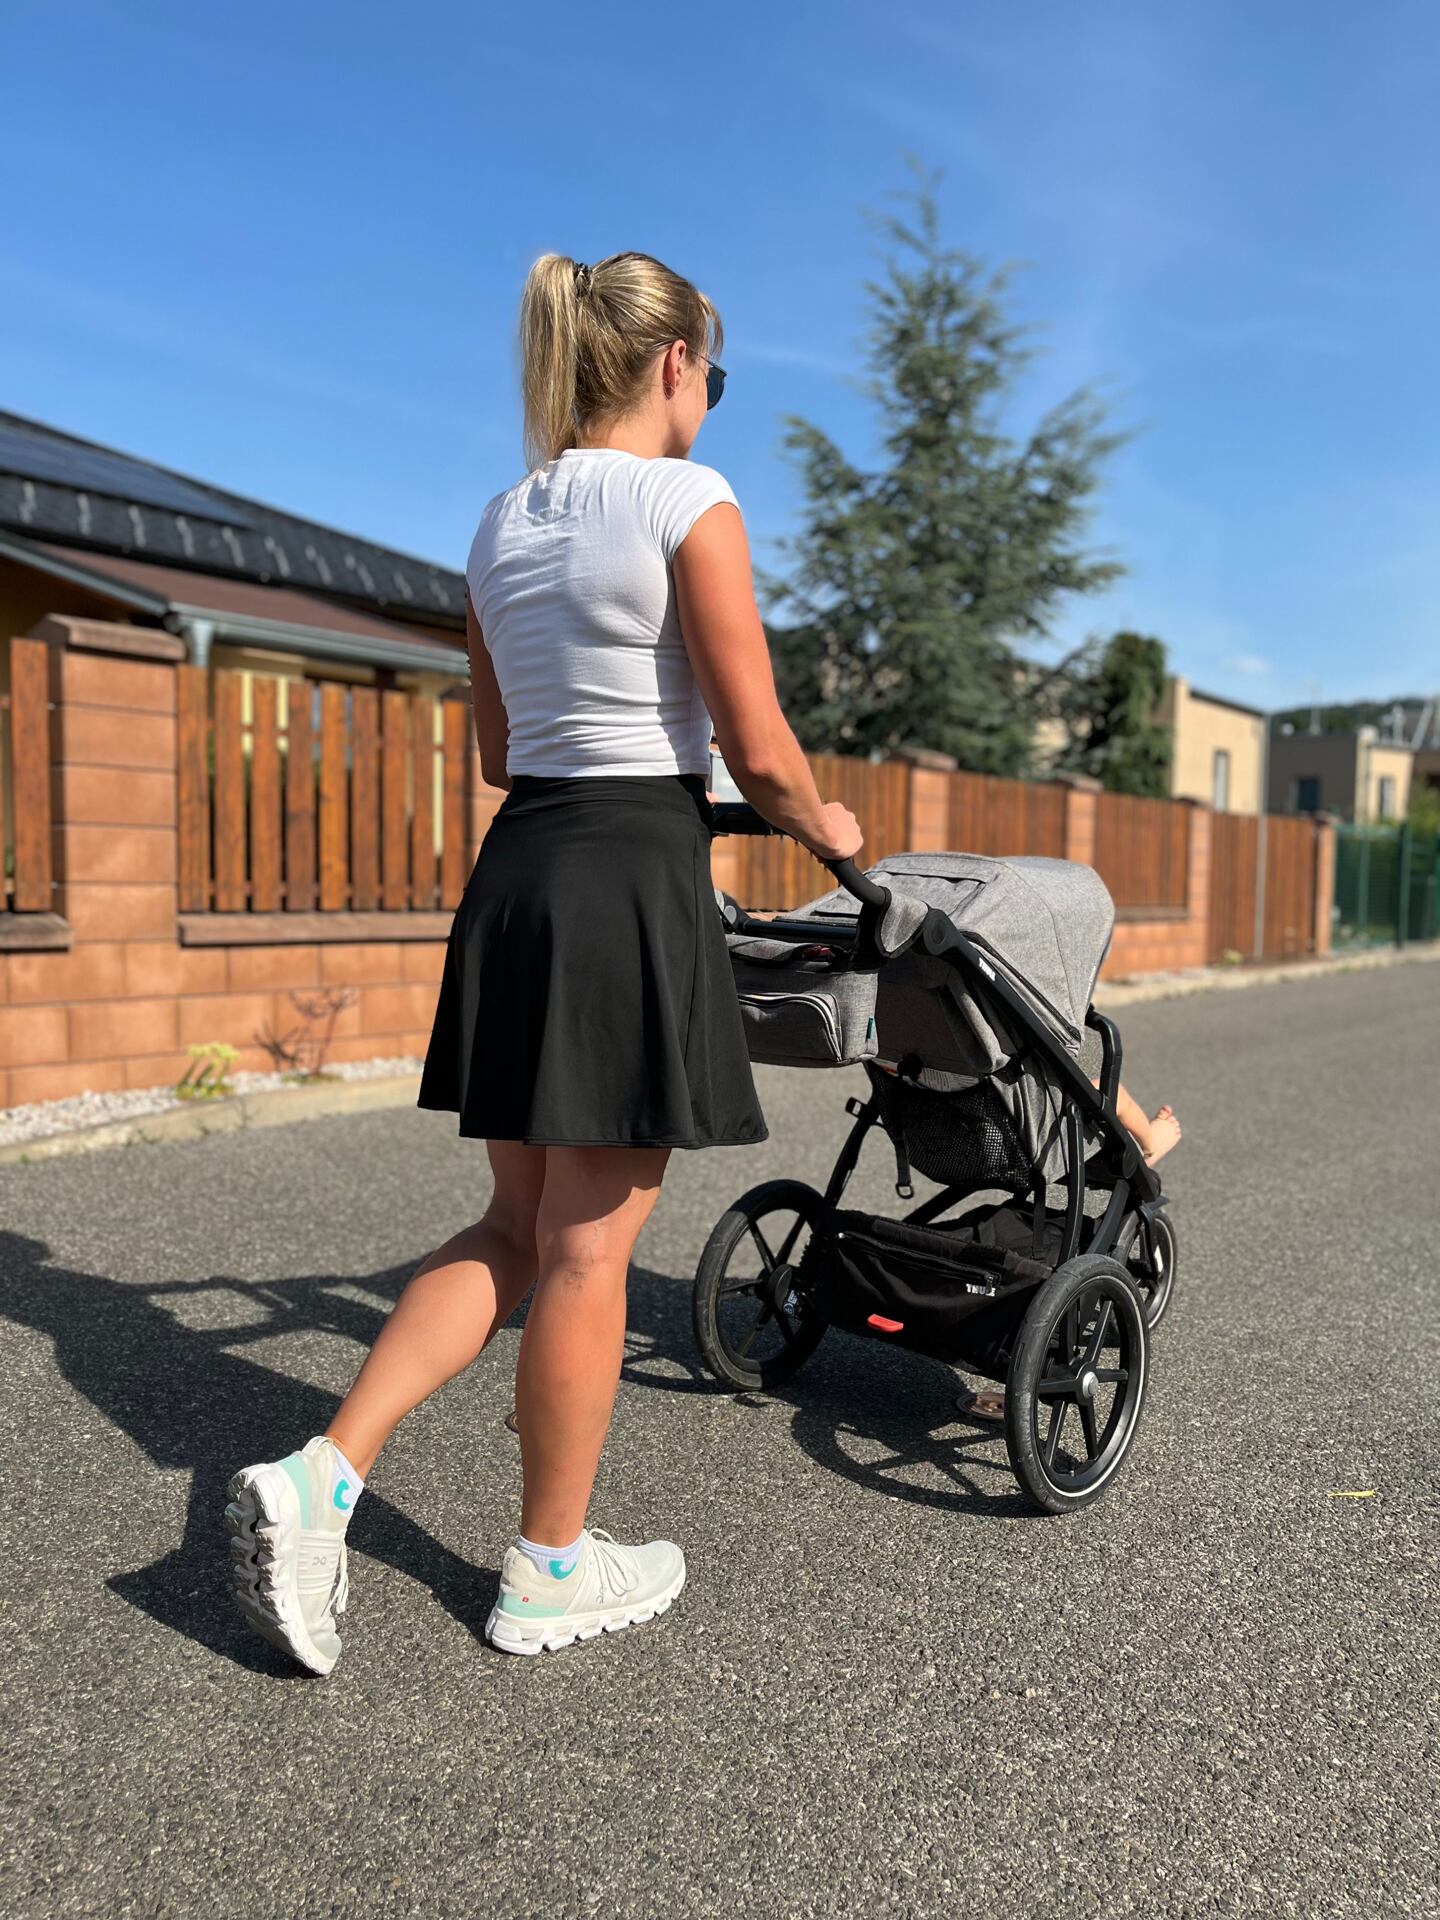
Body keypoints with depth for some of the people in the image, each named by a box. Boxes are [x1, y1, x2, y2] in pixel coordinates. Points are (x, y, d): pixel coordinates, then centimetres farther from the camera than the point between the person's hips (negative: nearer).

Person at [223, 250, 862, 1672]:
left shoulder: (501, 524, 15)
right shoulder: (690, 504, -6)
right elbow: (758, 751, -9)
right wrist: (826, 827, 11)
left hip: (518, 871, 7)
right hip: (636, 877, -7)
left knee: (518, 1228, 17)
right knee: (588, 1244, 4)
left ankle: (319, 1473, 10)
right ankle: (550, 1572, 21)